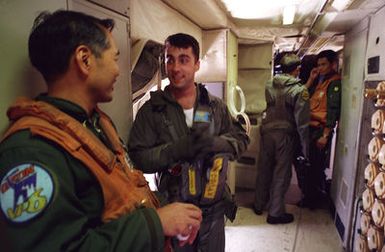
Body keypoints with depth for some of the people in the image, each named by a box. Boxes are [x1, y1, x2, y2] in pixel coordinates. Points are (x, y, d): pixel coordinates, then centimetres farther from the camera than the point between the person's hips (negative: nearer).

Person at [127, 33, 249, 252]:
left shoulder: (216, 106, 1)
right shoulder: (152, 110, -7)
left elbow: (241, 139, 2)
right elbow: (138, 156, -11)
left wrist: (216, 143, -19)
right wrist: (176, 149, -27)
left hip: (213, 207, 2)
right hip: (172, 208, -2)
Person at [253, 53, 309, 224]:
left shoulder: (269, 85, 2)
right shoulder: (300, 90, -11)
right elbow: (302, 122, -13)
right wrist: (305, 146, -5)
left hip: (267, 131, 4)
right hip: (285, 135, -4)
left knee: (264, 169, 16)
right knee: (281, 173, 7)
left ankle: (259, 205, 31)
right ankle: (275, 213, 18)